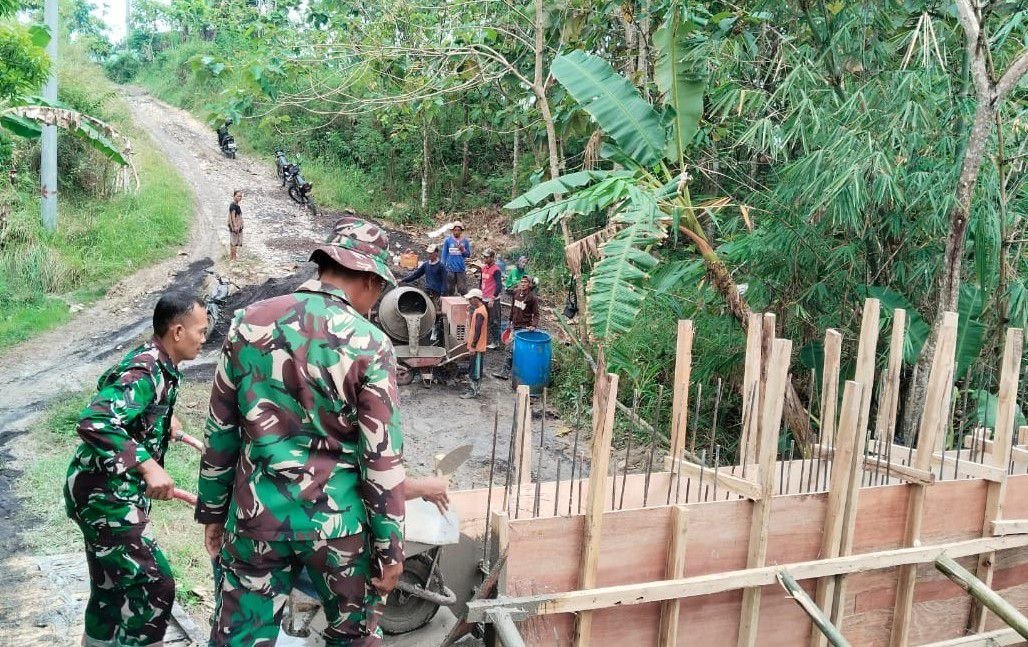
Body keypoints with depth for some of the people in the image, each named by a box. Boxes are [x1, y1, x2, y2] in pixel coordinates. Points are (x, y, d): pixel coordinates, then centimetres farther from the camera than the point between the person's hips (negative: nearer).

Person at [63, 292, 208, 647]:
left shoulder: (159, 365, 7)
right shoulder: (145, 372, -24)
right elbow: (93, 422, -36)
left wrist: (164, 421, 24)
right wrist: (148, 465, -39)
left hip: (112, 493, 10)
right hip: (105, 495, -10)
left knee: (112, 589, 19)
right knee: (155, 585, -7)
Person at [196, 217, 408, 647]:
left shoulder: (250, 323, -2)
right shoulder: (369, 344, -13)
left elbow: (220, 429, 5)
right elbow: (382, 457, -12)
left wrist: (212, 510, 16)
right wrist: (390, 546, -3)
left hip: (257, 514, 3)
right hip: (336, 520, -3)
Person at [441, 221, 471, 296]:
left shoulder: (465, 241, 5)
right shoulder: (448, 240, 2)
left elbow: (468, 254, 9)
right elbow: (444, 254, 7)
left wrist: (463, 250, -11)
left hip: (461, 269, 1)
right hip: (450, 269, 0)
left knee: (463, 290, -3)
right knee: (449, 290, 4)